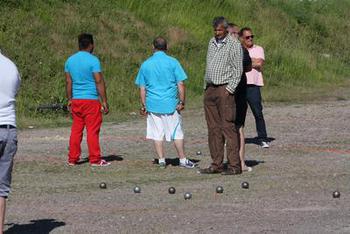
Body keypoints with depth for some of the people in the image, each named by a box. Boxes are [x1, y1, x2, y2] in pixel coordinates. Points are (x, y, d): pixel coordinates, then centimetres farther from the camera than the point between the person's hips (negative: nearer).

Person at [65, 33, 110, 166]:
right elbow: (99, 82, -11)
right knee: (93, 130, -2)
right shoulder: (93, 60, -10)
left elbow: (68, 82, 11)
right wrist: (104, 101, -8)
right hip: (91, 100, -6)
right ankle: (95, 159, 0)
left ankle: (72, 159, 10)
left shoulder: (70, 60, 8)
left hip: (76, 100, 6)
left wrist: (69, 99, 19)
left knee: (76, 129, 10)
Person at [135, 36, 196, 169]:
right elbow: (181, 84, -6)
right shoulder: (173, 62, -2)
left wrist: (144, 106, 11)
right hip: (170, 103, -2)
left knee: (157, 133, 7)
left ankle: (161, 160, 7)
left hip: (153, 104, 2)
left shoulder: (145, 65, 5)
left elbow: (142, 88, 6)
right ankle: (182, 160, 6)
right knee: (177, 133, 4)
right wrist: (182, 102, -1)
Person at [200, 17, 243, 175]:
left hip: (224, 89, -7)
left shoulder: (234, 44, -6)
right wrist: (206, 87, 16)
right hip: (210, 89, 7)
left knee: (228, 127, -10)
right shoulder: (212, 43, 16)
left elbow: (238, 70, -9)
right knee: (213, 128, 7)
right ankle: (216, 164, 10)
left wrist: (229, 89, -15)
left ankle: (234, 165, -9)